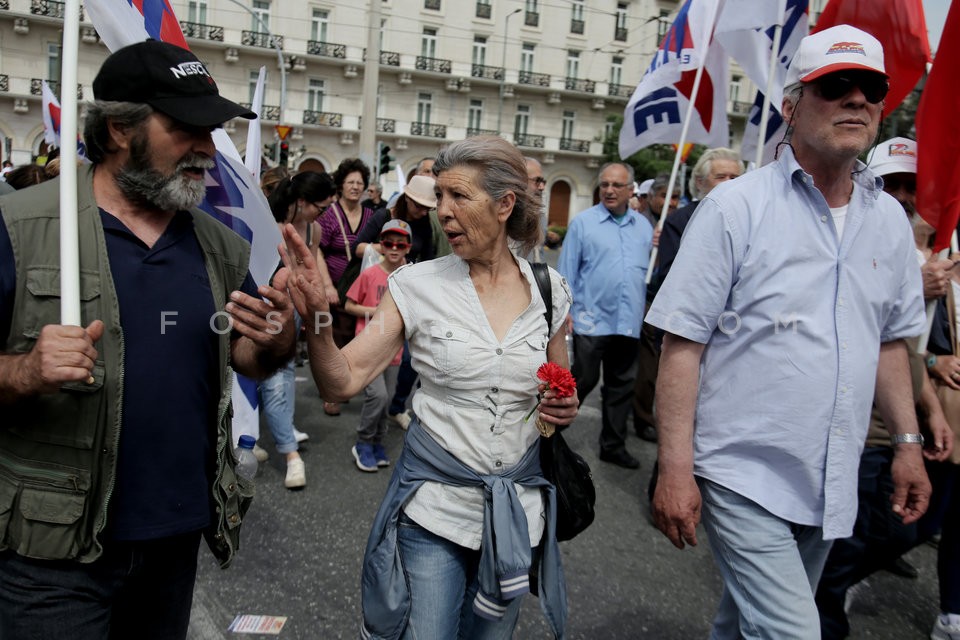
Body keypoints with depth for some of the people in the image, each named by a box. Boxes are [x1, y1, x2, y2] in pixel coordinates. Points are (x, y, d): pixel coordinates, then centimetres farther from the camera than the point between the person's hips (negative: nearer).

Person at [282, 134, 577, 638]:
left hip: (517, 503, 3)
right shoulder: (418, 285, -8)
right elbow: (343, 381, -13)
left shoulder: (549, 290, -2)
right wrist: (317, 320, -30)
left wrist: (563, 408, -9)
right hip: (434, 501, -2)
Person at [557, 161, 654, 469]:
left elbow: (651, 269, 18)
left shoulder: (644, 226, 11)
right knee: (583, 380, 0)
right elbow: (567, 270, -3)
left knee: (622, 386, 12)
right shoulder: (583, 222, -1)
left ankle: (613, 445, 26)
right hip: (591, 320, -4)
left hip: (629, 322, 5)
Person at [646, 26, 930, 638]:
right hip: (742, 476, -6)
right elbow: (683, 343, -13)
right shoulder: (737, 207, -10)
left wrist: (907, 441, 13)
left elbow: (889, 340, 17)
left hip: (832, 485, 6)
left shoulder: (889, 218, 7)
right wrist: (675, 470, -16)